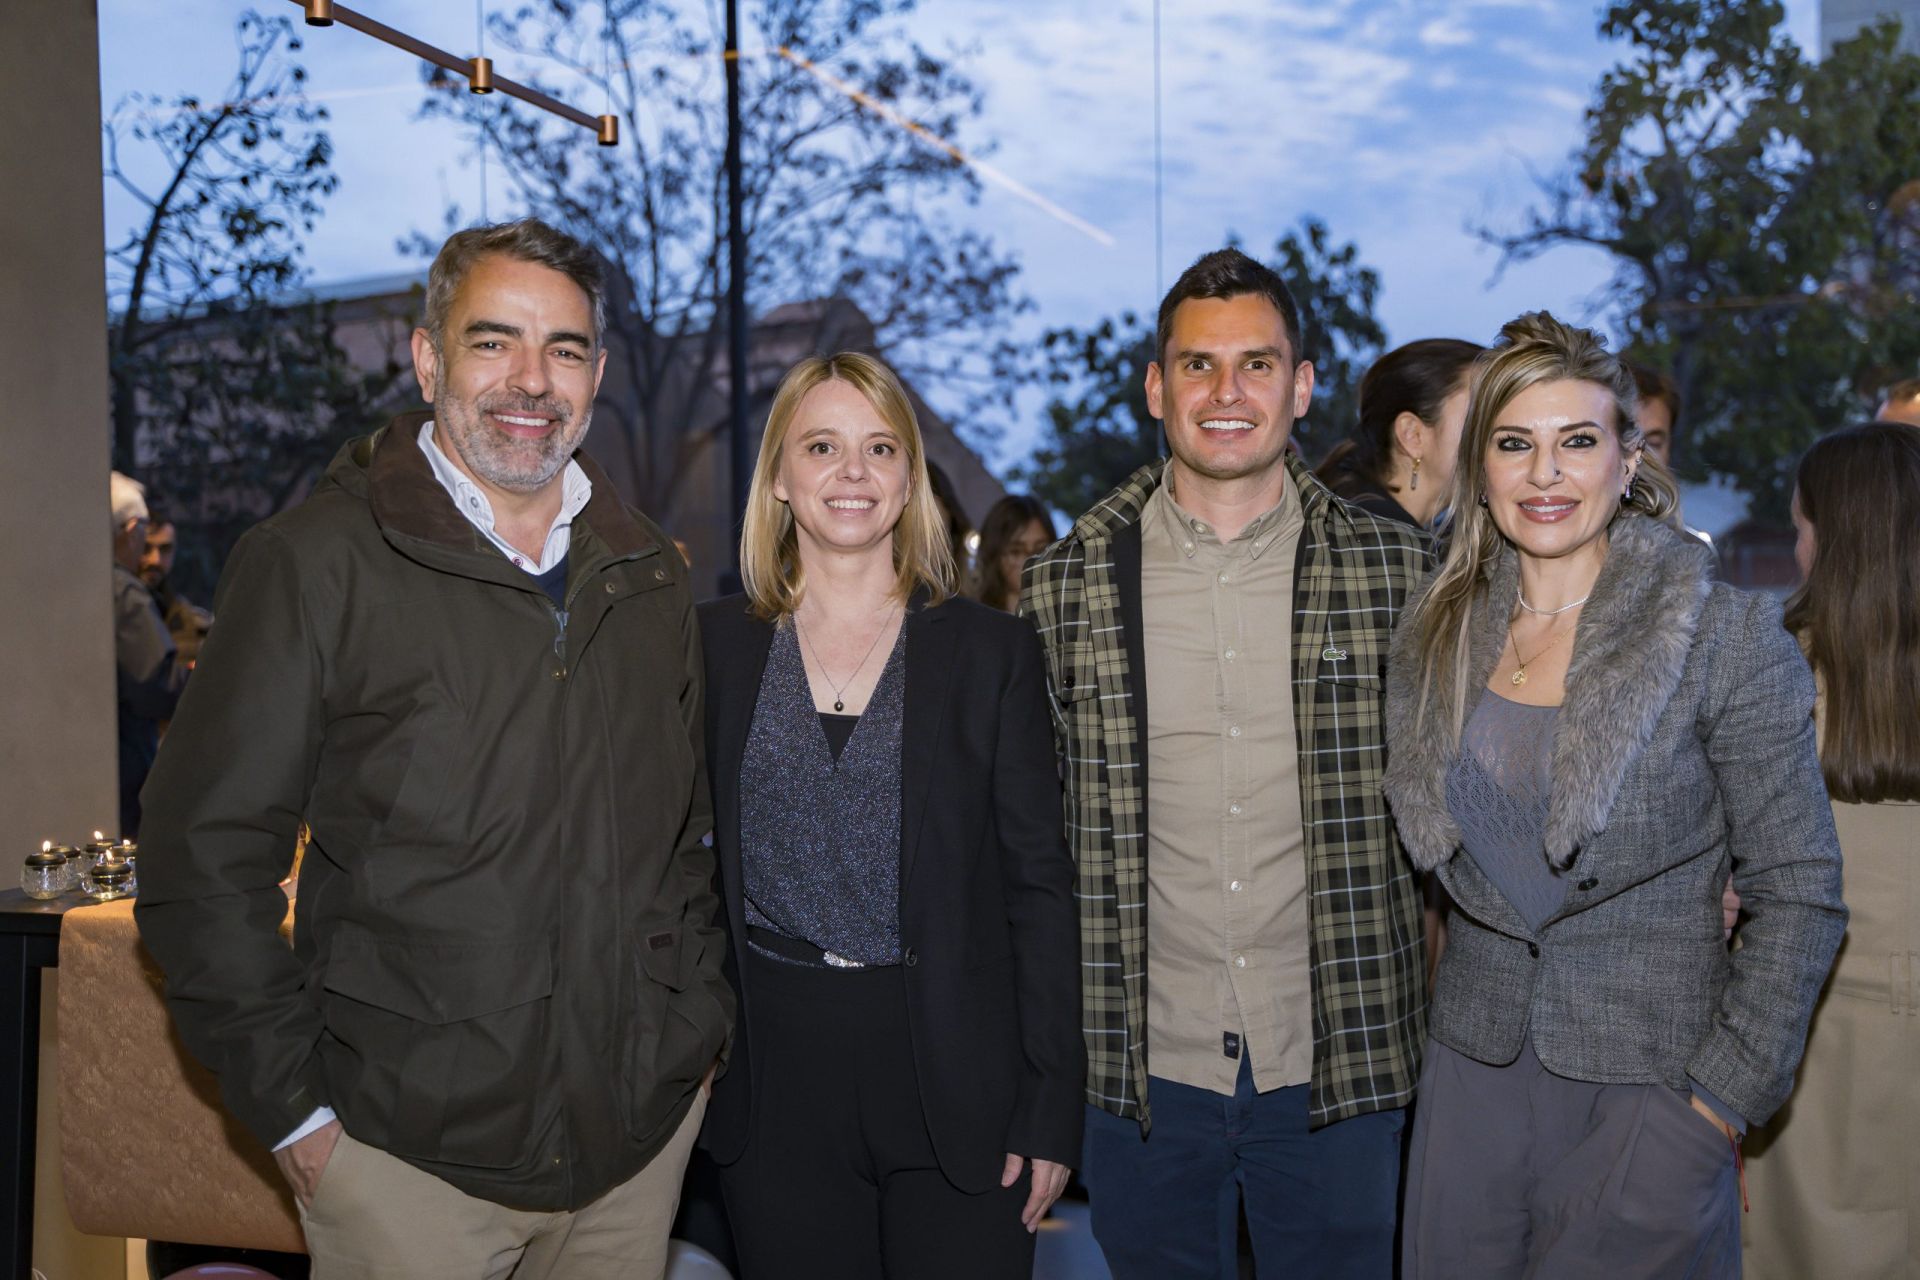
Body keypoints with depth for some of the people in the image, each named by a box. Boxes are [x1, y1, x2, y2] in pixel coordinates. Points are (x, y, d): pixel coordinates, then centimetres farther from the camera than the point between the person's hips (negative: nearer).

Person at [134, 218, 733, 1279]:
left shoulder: (648, 576, 7)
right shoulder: (313, 564, -8)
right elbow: (206, 854, -9)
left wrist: (698, 1020, 8)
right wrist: (290, 1101, -9)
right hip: (407, 1151, -4)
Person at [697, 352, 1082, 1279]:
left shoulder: (992, 652, 0)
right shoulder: (713, 645, 3)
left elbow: (1039, 886, -1)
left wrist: (1052, 1109, -4)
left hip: (954, 1076, -1)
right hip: (775, 1083, 1)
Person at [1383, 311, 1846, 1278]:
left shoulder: (1726, 637, -10)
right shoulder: (1436, 636, 3)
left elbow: (1799, 895, -8)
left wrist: (1726, 1097, -11)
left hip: (1646, 1090, -4)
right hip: (1473, 1078, 4)